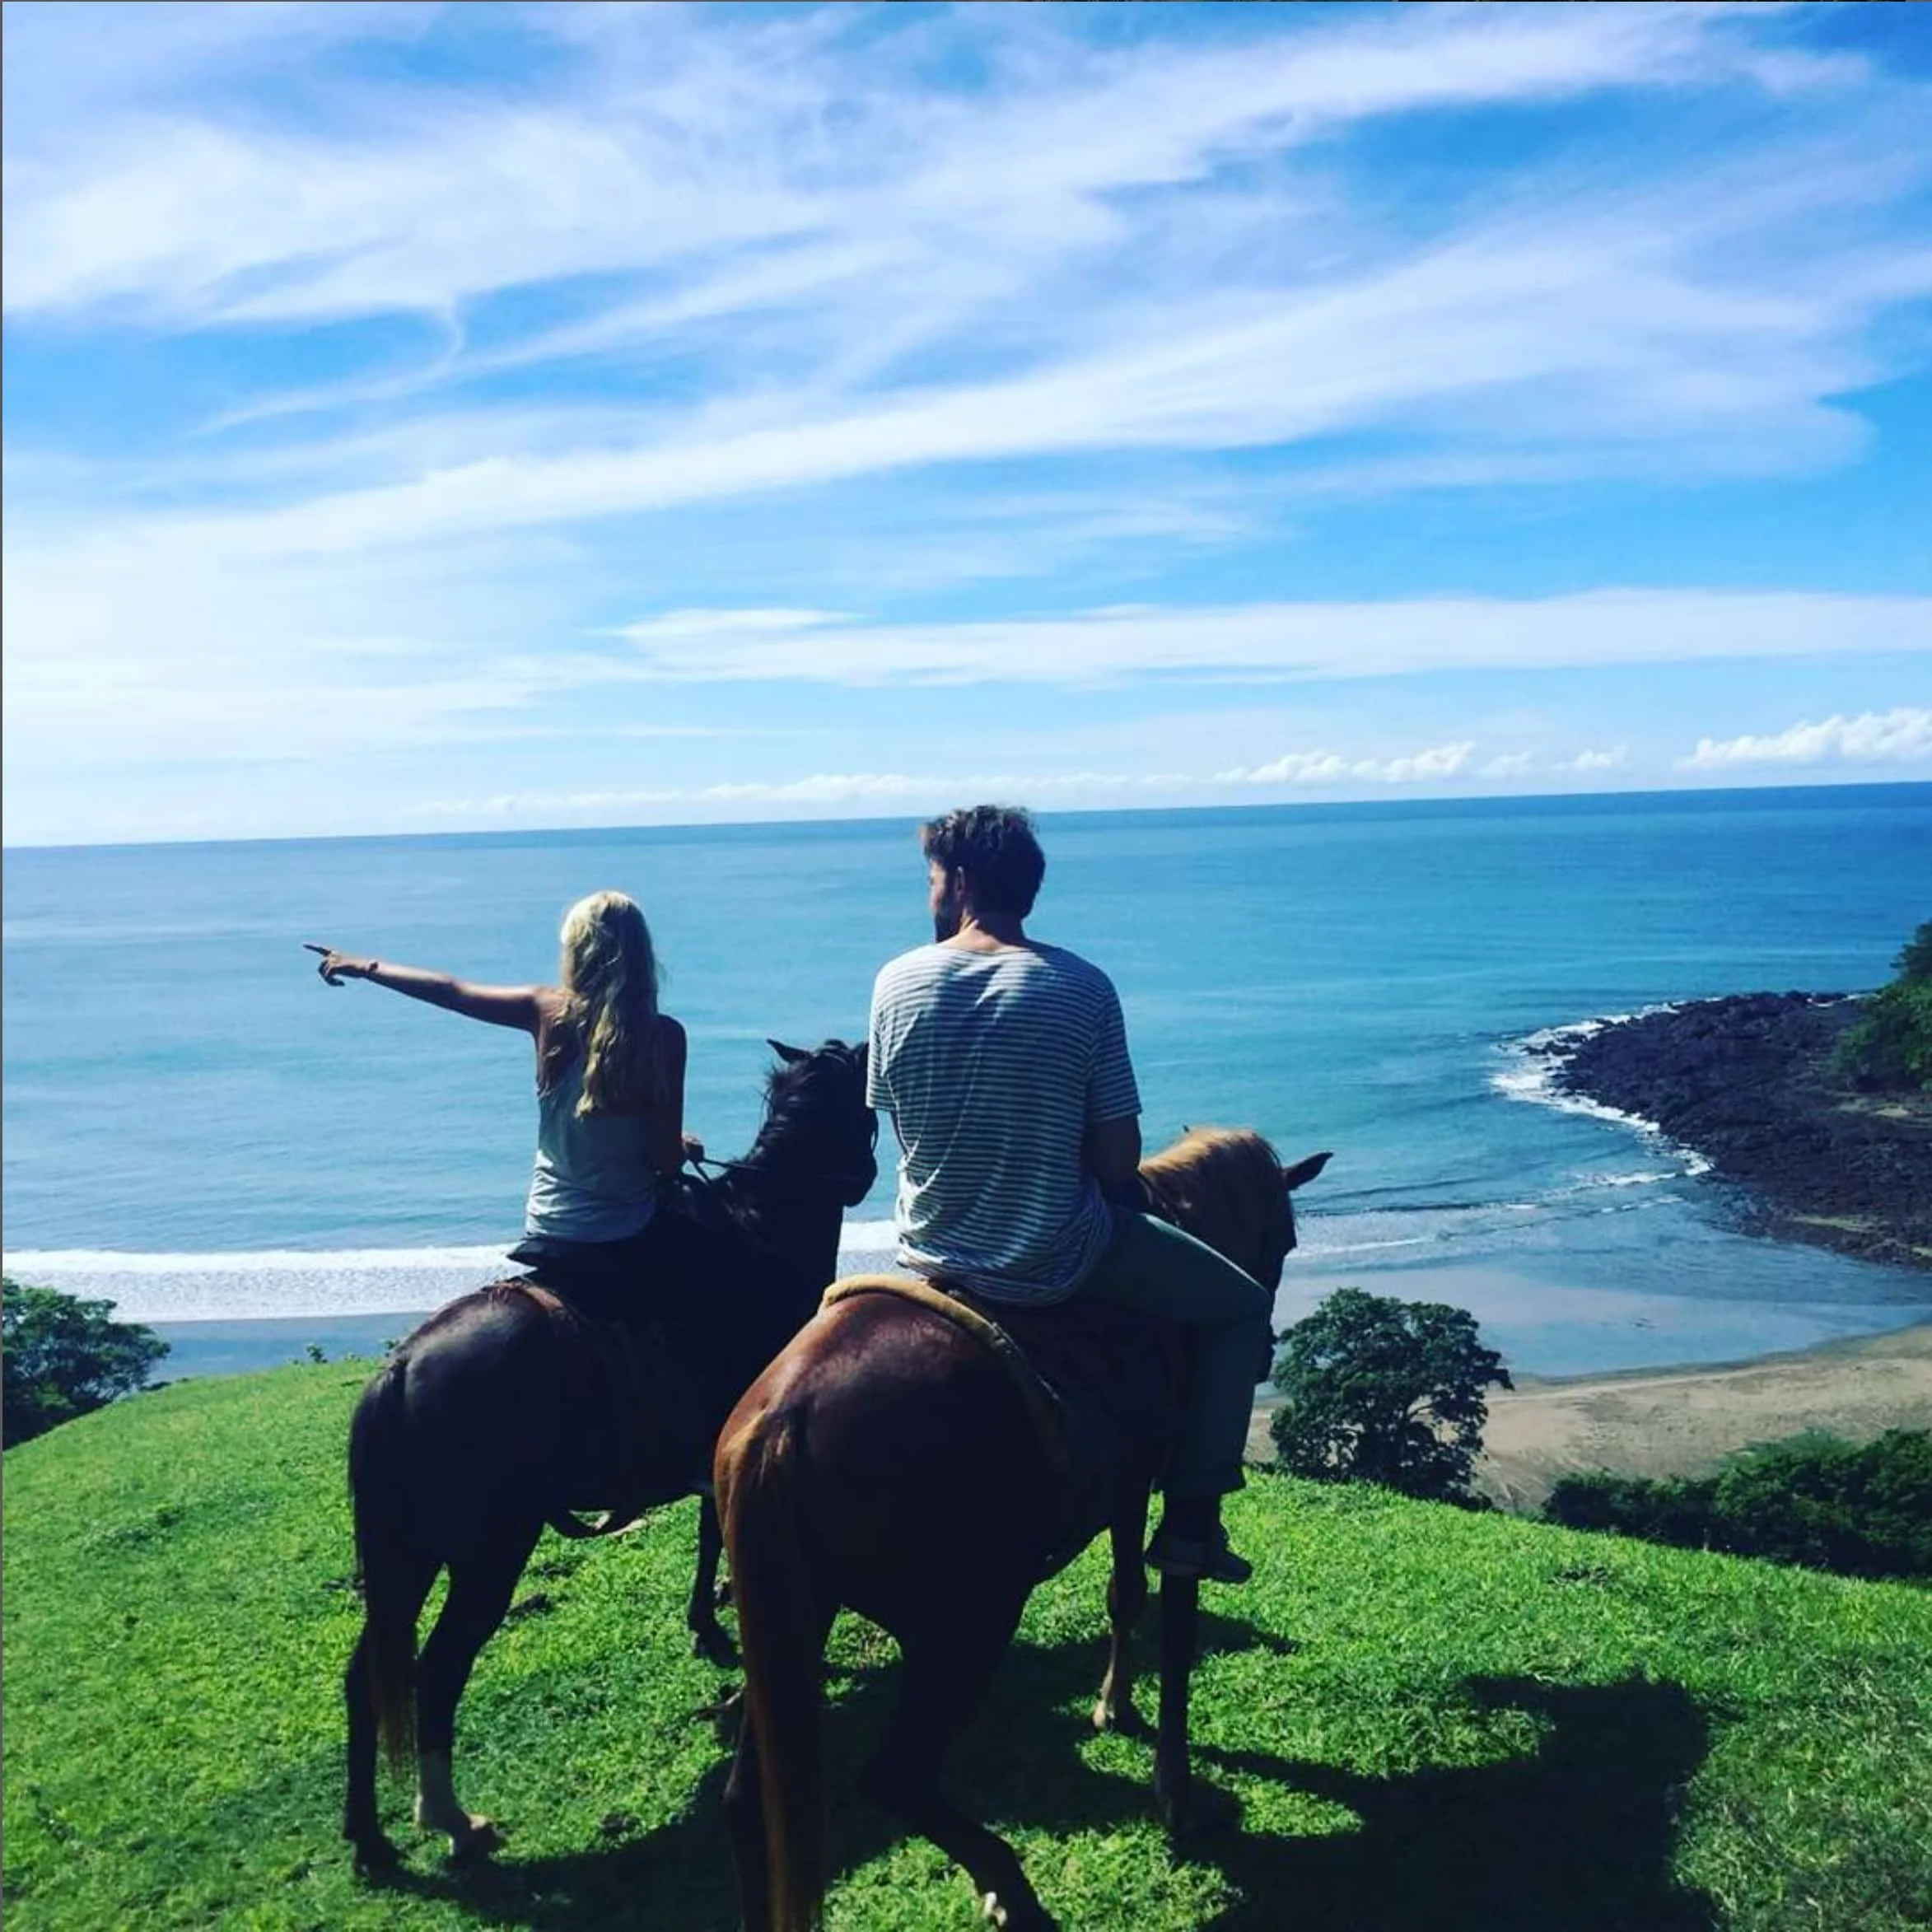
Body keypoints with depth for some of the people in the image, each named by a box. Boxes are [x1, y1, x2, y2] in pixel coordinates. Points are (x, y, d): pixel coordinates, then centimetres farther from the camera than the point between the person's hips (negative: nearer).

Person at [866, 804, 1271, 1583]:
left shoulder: (896, 982, -8)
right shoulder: (1083, 987, -14)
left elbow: (893, 1116, 4)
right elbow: (1118, 1158, -11)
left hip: (932, 1254, 4)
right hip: (1058, 1260, -3)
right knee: (1241, 1308, 17)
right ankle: (1191, 1519, 15)